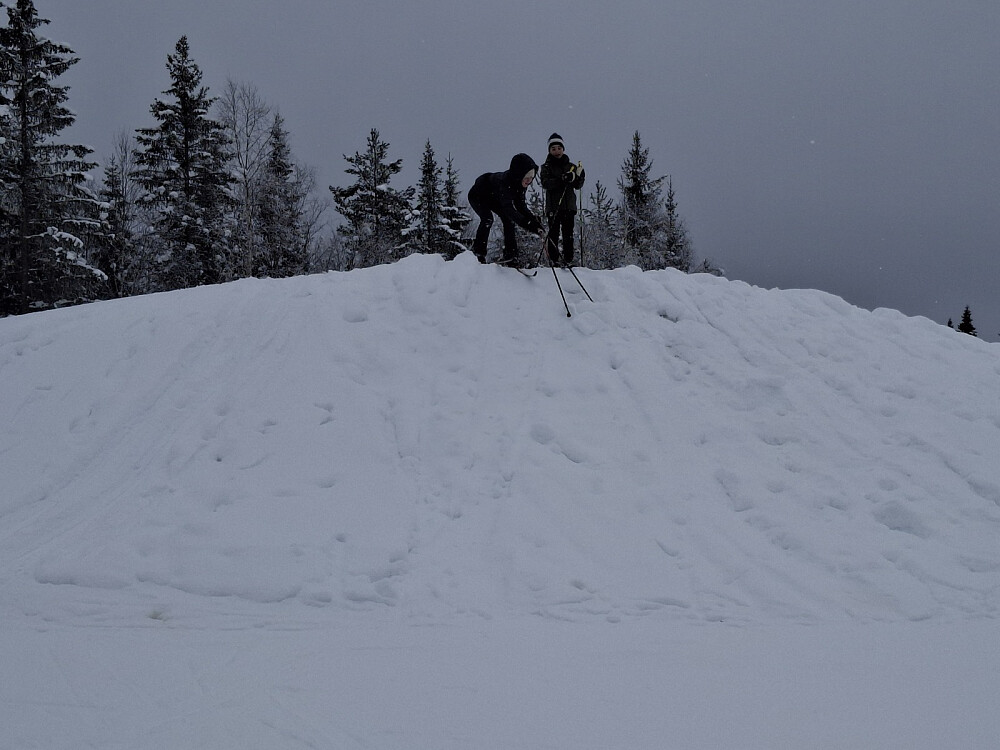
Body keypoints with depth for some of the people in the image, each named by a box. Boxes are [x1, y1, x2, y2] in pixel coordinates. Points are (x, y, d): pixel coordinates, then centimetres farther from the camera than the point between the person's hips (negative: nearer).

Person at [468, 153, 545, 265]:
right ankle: (478, 253, -18)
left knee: (508, 219, -9)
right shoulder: (505, 181, -43)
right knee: (487, 219, -29)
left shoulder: (521, 183, -20)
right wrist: (529, 225, -56)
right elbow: (508, 208, -49)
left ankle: (510, 256, -8)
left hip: (493, 198, 7)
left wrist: (535, 221, -27)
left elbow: (521, 205, -13)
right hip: (477, 196, -7)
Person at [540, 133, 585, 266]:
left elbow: (578, 186, 11)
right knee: (553, 233, -8)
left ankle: (568, 260, 0)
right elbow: (545, 184, -11)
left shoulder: (571, 166, 16)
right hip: (553, 206, -2)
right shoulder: (546, 167, 7)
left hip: (569, 205, 2)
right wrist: (562, 179, -23)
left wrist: (579, 178, -11)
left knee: (568, 234, -2)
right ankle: (554, 259, -6)